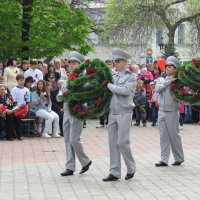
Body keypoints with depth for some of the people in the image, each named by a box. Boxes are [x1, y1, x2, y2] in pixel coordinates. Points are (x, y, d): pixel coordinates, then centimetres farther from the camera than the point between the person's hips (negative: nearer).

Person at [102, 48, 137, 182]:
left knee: (122, 142, -8)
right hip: (112, 113, 6)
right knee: (113, 143, 5)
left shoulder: (131, 77, -4)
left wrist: (110, 86, -13)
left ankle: (131, 168, 11)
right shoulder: (114, 76, 14)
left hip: (124, 114, -6)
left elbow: (125, 90, -19)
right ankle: (115, 173, 8)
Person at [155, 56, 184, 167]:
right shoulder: (161, 80, 10)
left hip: (172, 112, -4)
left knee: (174, 136, 2)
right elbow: (157, 89, -11)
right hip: (161, 111, 4)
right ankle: (164, 160, 7)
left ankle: (179, 158, 15)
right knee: (163, 136, 5)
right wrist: (168, 82, -21)